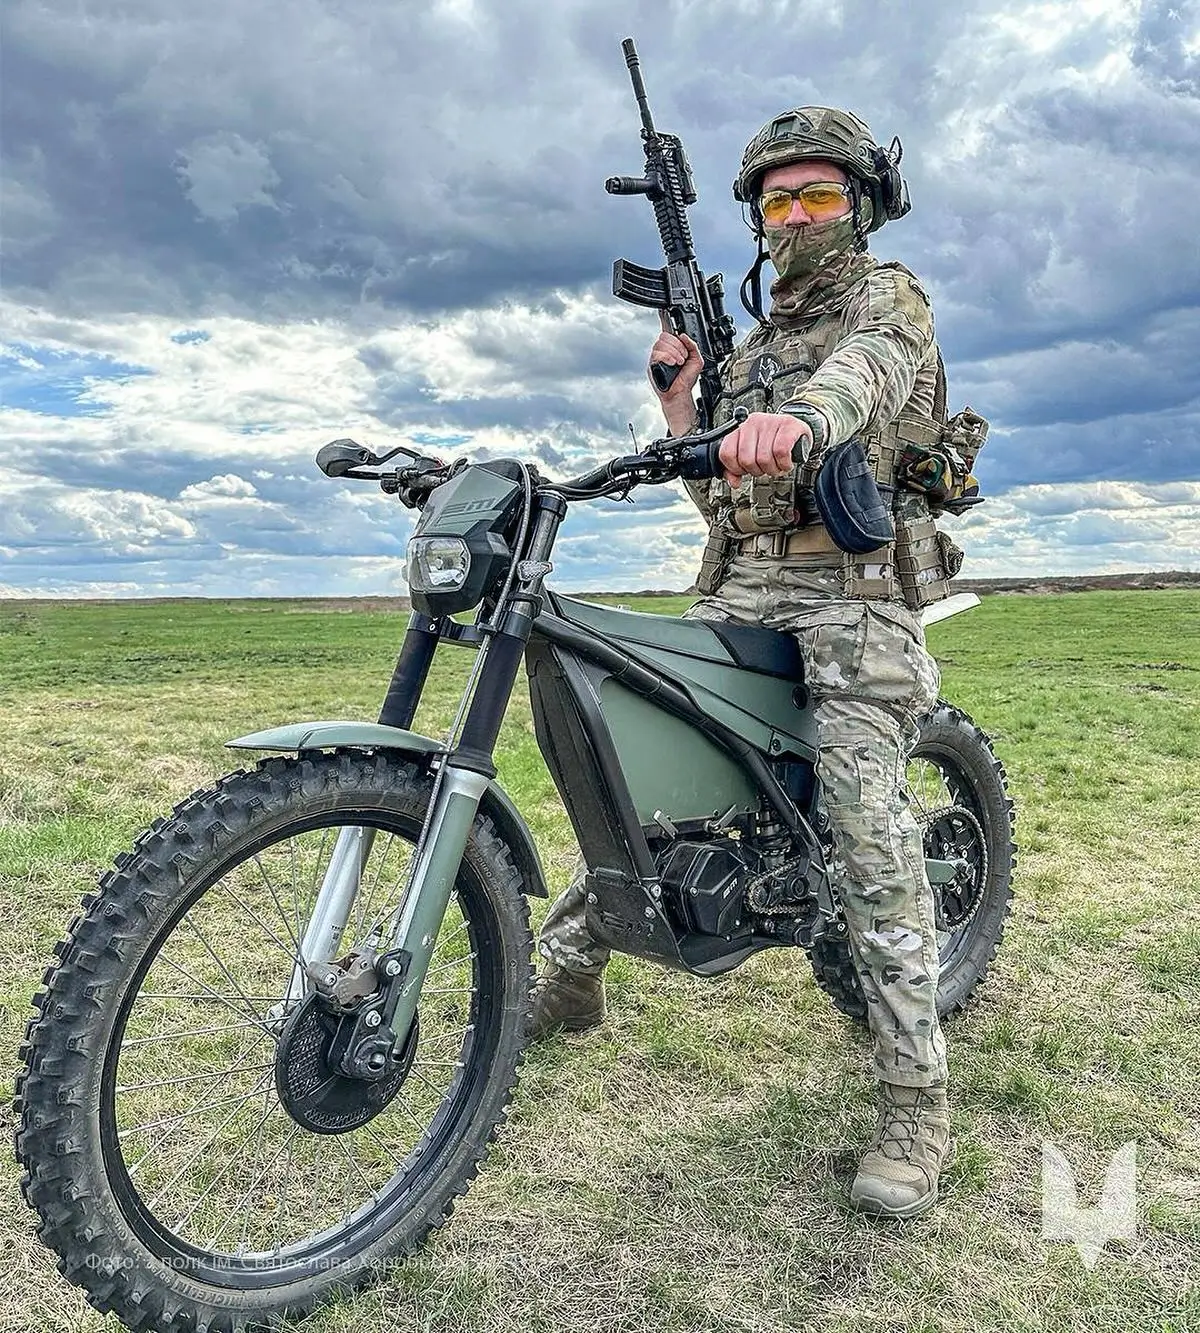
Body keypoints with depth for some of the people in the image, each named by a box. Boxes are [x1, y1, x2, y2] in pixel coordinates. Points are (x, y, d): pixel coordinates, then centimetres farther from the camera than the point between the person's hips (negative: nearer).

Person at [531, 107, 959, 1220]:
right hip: (739, 592, 7)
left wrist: (796, 418, -44)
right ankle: (564, 975, 15)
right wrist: (678, 392, 10)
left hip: (854, 588, -6)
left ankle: (915, 1099, -12)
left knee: (867, 825, -20)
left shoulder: (888, 300, 7)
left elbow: (866, 370, -21)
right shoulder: (751, 346, 27)